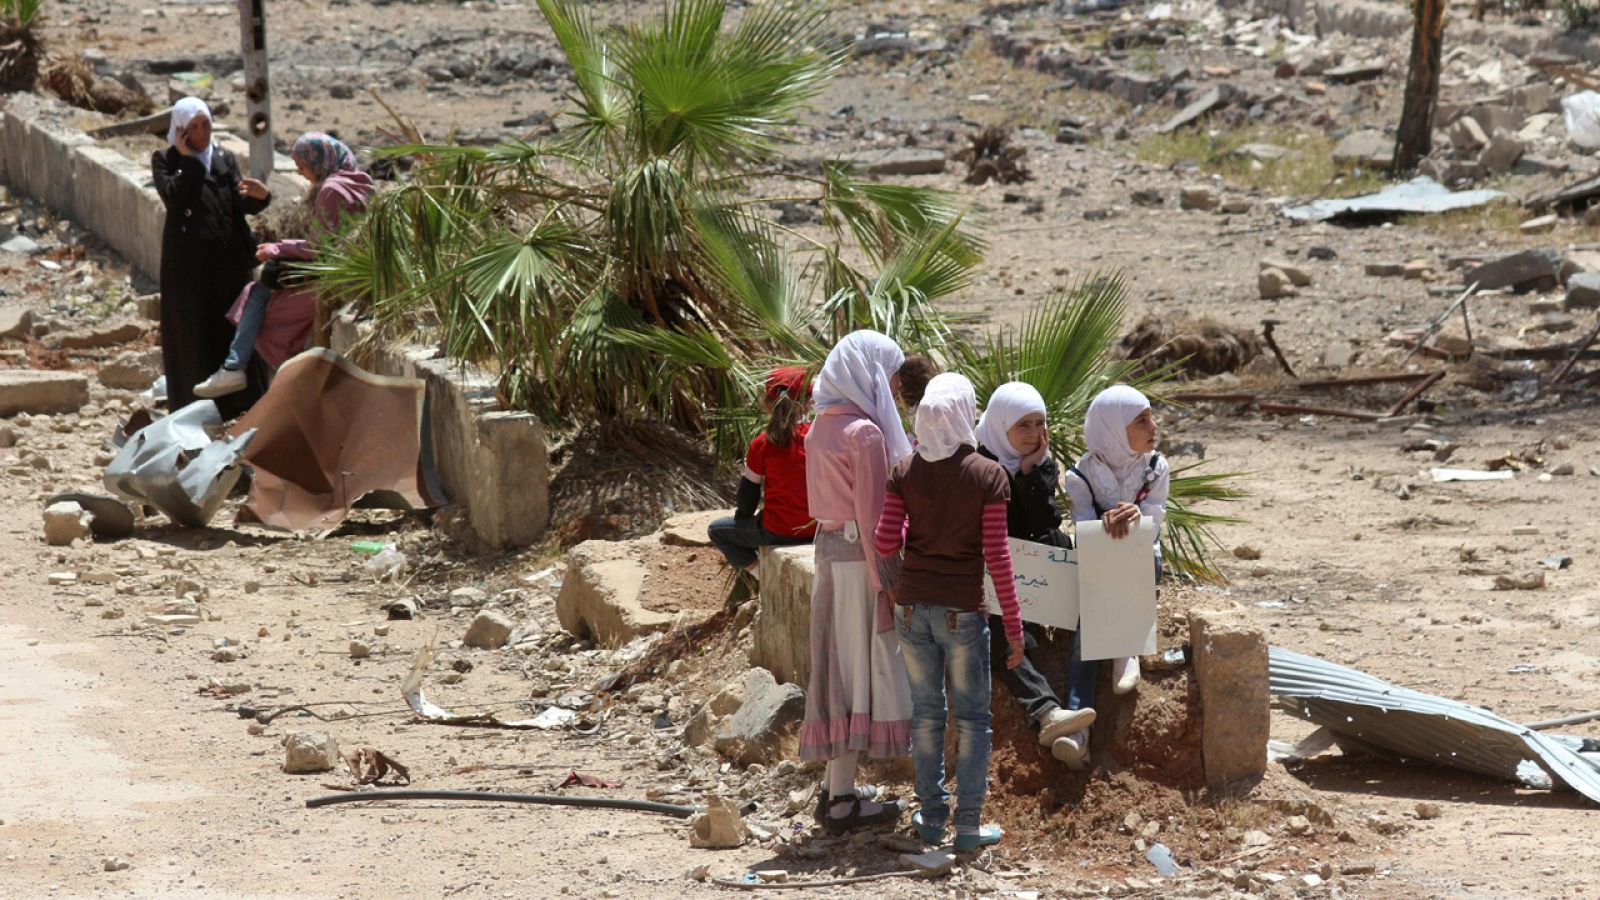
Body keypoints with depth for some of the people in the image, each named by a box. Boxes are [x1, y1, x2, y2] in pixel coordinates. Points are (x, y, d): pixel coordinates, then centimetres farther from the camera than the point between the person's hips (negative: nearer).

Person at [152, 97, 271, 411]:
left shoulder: (225, 159, 14)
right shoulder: (165, 160, 4)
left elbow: (241, 205, 1)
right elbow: (172, 197, -15)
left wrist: (259, 196, -20)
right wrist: (189, 160, -10)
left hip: (229, 260, 3)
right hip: (188, 264, -3)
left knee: (234, 330, 2)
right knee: (193, 335, -2)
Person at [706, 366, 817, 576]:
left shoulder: (762, 444, -12)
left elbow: (749, 489, -2)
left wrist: (743, 513, 18)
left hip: (779, 531, -5)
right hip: (816, 530, 5)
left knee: (717, 530, 16)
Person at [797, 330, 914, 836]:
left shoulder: (822, 429, 10)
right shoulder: (865, 432, -16)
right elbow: (873, 514, -18)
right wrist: (888, 581, -15)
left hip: (829, 549, 9)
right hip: (860, 556, -9)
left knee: (840, 663, 14)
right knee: (861, 665, -3)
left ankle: (838, 789, 21)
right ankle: (844, 801, -1)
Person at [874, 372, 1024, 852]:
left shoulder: (906, 471, -1)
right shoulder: (987, 475, -9)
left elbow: (885, 542, -3)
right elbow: (996, 555, -9)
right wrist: (1013, 624, -3)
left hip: (912, 603, 3)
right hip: (962, 608, -3)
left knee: (926, 711, 13)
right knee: (971, 716, 6)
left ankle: (931, 814, 16)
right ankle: (969, 822, 5)